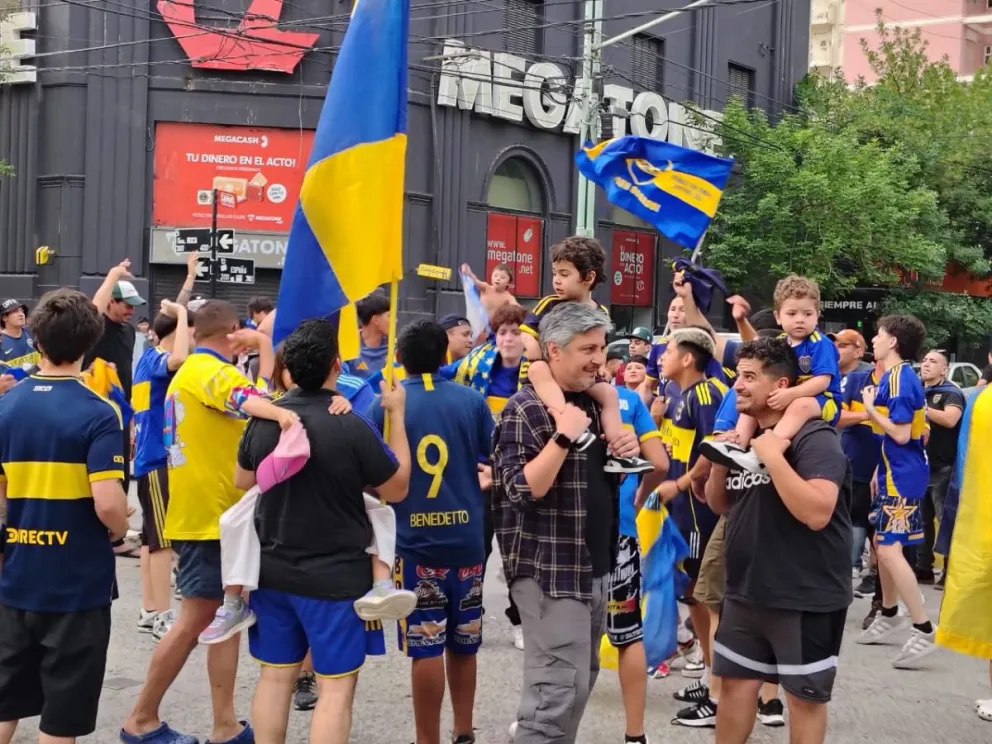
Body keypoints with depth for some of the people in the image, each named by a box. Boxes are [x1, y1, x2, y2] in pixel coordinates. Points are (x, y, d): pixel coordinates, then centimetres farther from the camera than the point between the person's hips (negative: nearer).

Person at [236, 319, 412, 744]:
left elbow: (242, 481, 13)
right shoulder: (352, 427, -21)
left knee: (275, 676, 16)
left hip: (273, 571, 5)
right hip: (336, 576, -5)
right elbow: (397, 489, -7)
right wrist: (397, 415, -2)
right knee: (336, 688, 2)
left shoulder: (263, 420, -4)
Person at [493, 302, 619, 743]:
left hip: (595, 567, 9)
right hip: (550, 570, -9)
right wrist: (564, 436, -25)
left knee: (581, 681, 17)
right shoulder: (526, 409, -13)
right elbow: (523, 491, -21)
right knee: (558, 688, -8)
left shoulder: (593, 402, 13)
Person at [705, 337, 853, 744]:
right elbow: (719, 504, 14)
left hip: (806, 598, -7)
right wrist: (720, 461, -3)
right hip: (746, 592, 8)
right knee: (734, 680, 14)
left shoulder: (814, 438, -16)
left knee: (805, 694, 7)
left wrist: (772, 456, -28)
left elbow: (816, 513, -29)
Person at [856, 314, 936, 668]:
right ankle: (889, 615, 32)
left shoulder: (900, 378, -18)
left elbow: (901, 433, -23)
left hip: (903, 476, -10)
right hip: (894, 473, 10)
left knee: (890, 549, -13)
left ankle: (924, 631, -11)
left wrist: (871, 410, -11)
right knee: (883, 544, 18)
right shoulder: (896, 376, 13)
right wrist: (881, 471, 21)